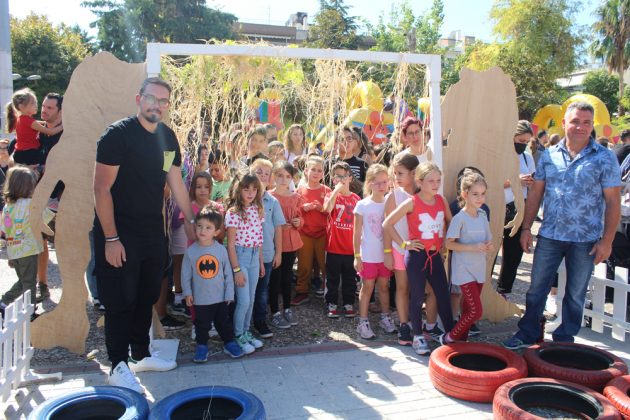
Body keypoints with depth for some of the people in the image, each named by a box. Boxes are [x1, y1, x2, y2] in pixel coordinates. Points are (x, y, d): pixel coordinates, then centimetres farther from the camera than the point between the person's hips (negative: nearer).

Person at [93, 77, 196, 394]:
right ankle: (119, 367, 14)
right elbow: (102, 188, -17)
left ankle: (141, 355, 30)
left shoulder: (167, 137, 6)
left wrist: (190, 221, 12)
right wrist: (110, 238, -19)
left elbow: (175, 182, 13)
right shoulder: (118, 134, -14)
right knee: (121, 300, 1)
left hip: (153, 232, 7)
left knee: (146, 297, 15)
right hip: (119, 234, -6)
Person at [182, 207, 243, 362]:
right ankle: (202, 346, 29)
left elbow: (228, 274, -3)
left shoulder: (221, 249, -8)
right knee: (202, 325, 12)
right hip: (200, 298, 0)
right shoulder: (191, 251, -8)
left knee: (224, 322, 14)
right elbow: (186, 275, -1)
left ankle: (229, 343, 30)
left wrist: (229, 294, -3)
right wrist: (187, 292, -3)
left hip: (221, 297, 0)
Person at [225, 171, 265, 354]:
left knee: (251, 299, 13)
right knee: (244, 300, -4)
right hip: (240, 256, -6)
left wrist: (261, 262, 12)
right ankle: (238, 336, 14)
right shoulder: (233, 212, -13)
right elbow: (231, 244, -12)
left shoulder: (257, 210, 6)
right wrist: (236, 269, -14)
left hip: (254, 256, 6)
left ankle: (246, 332, 29)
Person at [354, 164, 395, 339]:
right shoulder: (362, 205, -7)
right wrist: (357, 256, -6)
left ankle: (385, 318, 29)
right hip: (368, 256, -2)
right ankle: (363, 323, 13)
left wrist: (391, 251, -1)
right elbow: (357, 233, -5)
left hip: (385, 254, 3)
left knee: (384, 286, 14)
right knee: (367, 287, 5)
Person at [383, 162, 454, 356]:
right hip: (417, 255, -5)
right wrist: (403, 244, -10)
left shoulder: (441, 201, 3)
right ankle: (418, 337, 21)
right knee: (417, 297, 7)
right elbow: (387, 224, -12)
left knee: (444, 296, 10)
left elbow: (449, 221, 22)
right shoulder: (411, 203, -12)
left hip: (435, 255, 5)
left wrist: (446, 240, 10)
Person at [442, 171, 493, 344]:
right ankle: (448, 338, 6)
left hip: (479, 270, 7)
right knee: (476, 311, -9)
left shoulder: (483, 215, 6)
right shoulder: (459, 218, -14)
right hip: (464, 271, -7)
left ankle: (461, 341, 26)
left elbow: (488, 241, 14)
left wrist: (489, 246, -9)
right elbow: (449, 243, -14)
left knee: (469, 309, 12)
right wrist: (473, 247, -21)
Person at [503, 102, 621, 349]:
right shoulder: (549, 155, 3)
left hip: (586, 240, -2)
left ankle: (564, 340, 27)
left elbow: (613, 201, -4)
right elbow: (535, 194, 7)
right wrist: (526, 228, 3)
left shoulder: (605, 158, -4)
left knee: (575, 294, 11)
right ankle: (527, 333, 25)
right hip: (549, 236, 2)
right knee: (537, 288, 9)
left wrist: (607, 240, -9)